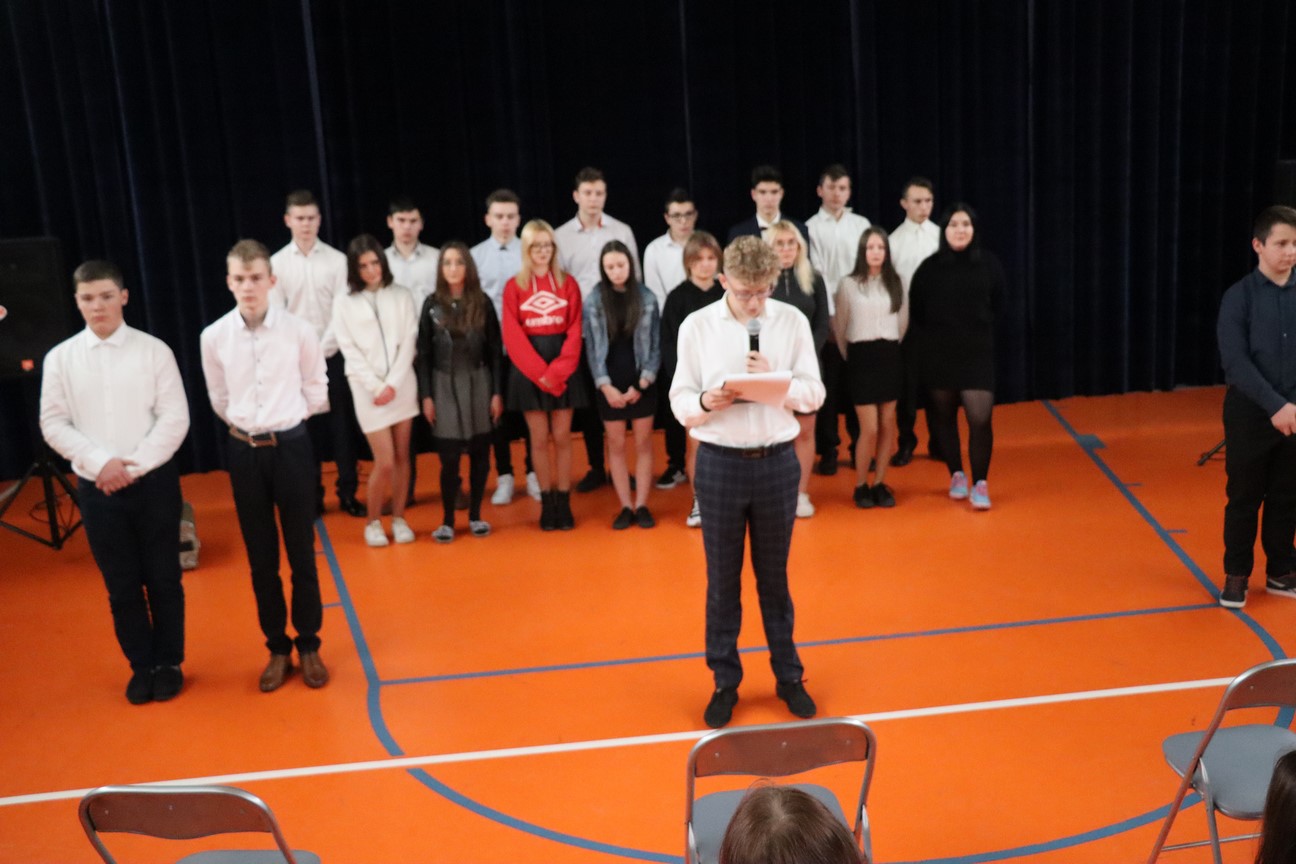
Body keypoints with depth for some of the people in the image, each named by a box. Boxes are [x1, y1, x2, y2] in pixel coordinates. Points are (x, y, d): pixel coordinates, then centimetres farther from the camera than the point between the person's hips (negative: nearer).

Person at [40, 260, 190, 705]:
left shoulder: (154, 350, -4)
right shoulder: (60, 358, 1)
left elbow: (174, 418, -6)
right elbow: (54, 424, 0)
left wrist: (133, 467, -14)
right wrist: (101, 462, -12)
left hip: (153, 482, -1)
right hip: (96, 488, 1)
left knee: (163, 578, 8)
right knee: (121, 585, 10)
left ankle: (169, 663, 23)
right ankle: (141, 666, 24)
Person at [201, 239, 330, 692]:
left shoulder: (300, 331, -10)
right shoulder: (213, 337, -6)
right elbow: (219, 398, 10)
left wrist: (284, 425, 8)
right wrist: (244, 427, 10)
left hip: (291, 446, -1)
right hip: (244, 451, 2)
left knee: (302, 554, 8)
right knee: (261, 558, 11)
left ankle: (308, 646, 22)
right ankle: (277, 649, 23)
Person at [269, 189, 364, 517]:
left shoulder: (336, 260, -1)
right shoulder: (277, 263, 1)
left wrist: (322, 348, -12)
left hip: (333, 356, 0)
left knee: (342, 426, 4)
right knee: (304, 428, 6)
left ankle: (347, 493, 13)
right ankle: (311, 496, 15)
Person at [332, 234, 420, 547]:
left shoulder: (401, 295, 4)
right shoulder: (344, 303, 1)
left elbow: (408, 342, 0)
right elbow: (349, 350, -2)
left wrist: (393, 383, -9)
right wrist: (375, 386, -10)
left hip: (402, 385, 2)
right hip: (368, 389, -2)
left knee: (402, 456, 6)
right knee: (384, 462, -7)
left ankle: (399, 519, 18)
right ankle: (373, 522, 11)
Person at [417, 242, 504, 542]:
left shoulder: (482, 303, 0)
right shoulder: (432, 305, 1)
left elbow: (495, 350, 2)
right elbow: (424, 354, 2)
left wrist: (497, 392, -2)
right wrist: (426, 395, -3)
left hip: (478, 383, 1)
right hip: (445, 385, -1)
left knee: (479, 453, 6)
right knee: (449, 457, -1)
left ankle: (475, 515, 18)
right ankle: (447, 521, 8)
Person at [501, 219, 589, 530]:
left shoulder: (567, 283, 4)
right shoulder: (514, 287, 1)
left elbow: (574, 330, -1)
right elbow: (513, 336, -5)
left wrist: (557, 370, -13)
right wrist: (540, 371, -13)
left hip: (562, 368, 1)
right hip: (528, 371, 0)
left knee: (562, 437, 3)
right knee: (539, 439, 4)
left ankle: (564, 502, 10)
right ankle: (547, 503, 11)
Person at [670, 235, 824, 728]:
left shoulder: (792, 322, -1)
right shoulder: (696, 326, -3)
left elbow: (814, 394, 0)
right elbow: (680, 402, -2)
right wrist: (705, 402, -23)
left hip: (777, 462, 1)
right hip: (719, 464, 0)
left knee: (774, 576, 14)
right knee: (722, 579, 10)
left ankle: (788, 675, 27)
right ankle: (725, 682, 22)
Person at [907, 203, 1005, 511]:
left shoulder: (989, 264, -2)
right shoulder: (929, 268, -4)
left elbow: (996, 305, 12)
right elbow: (916, 312, 6)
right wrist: (932, 339, 8)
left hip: (978, 353, -1)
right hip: (938, 355, 1)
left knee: (980, 419, -10)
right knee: (944, 416, 10)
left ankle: (980, 483, -1)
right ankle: (956, 474, 26)